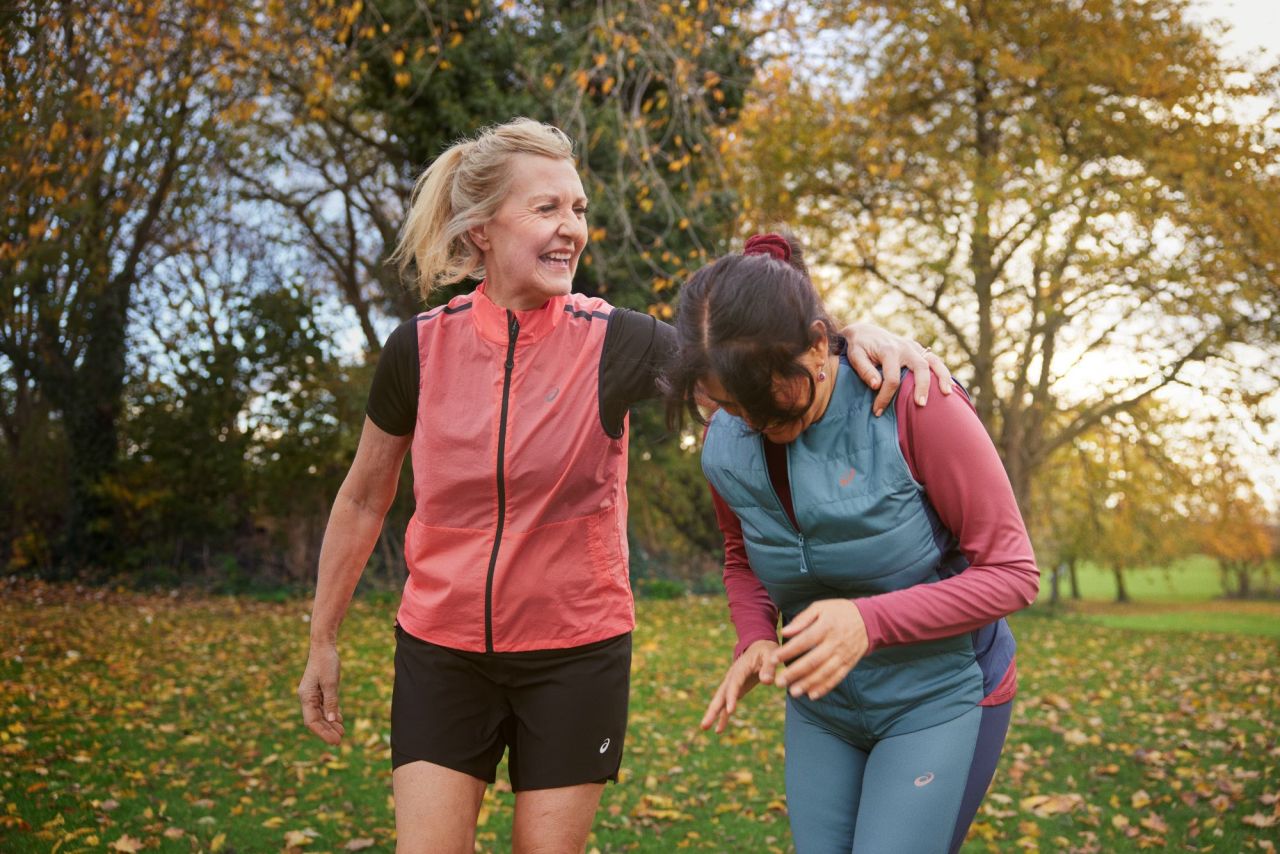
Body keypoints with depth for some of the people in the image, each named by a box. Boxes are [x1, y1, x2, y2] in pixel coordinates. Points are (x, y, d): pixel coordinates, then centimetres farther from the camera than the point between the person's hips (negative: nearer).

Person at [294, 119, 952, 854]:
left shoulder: (612, 343, -10)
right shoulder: (420, 348, -6)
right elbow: (364, 501, 5)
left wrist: (855, 333, -33)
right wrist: (323, 642, 11)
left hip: (575, 654, -1)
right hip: (442, 652, 1)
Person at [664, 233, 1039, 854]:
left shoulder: (913, 404, -24)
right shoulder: (725, 446, -8)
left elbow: (1011, 572, -17)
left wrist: (870, 622, -31)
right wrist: (755, 640, -9)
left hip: (940, 697, -4)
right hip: (821, 702, 5)